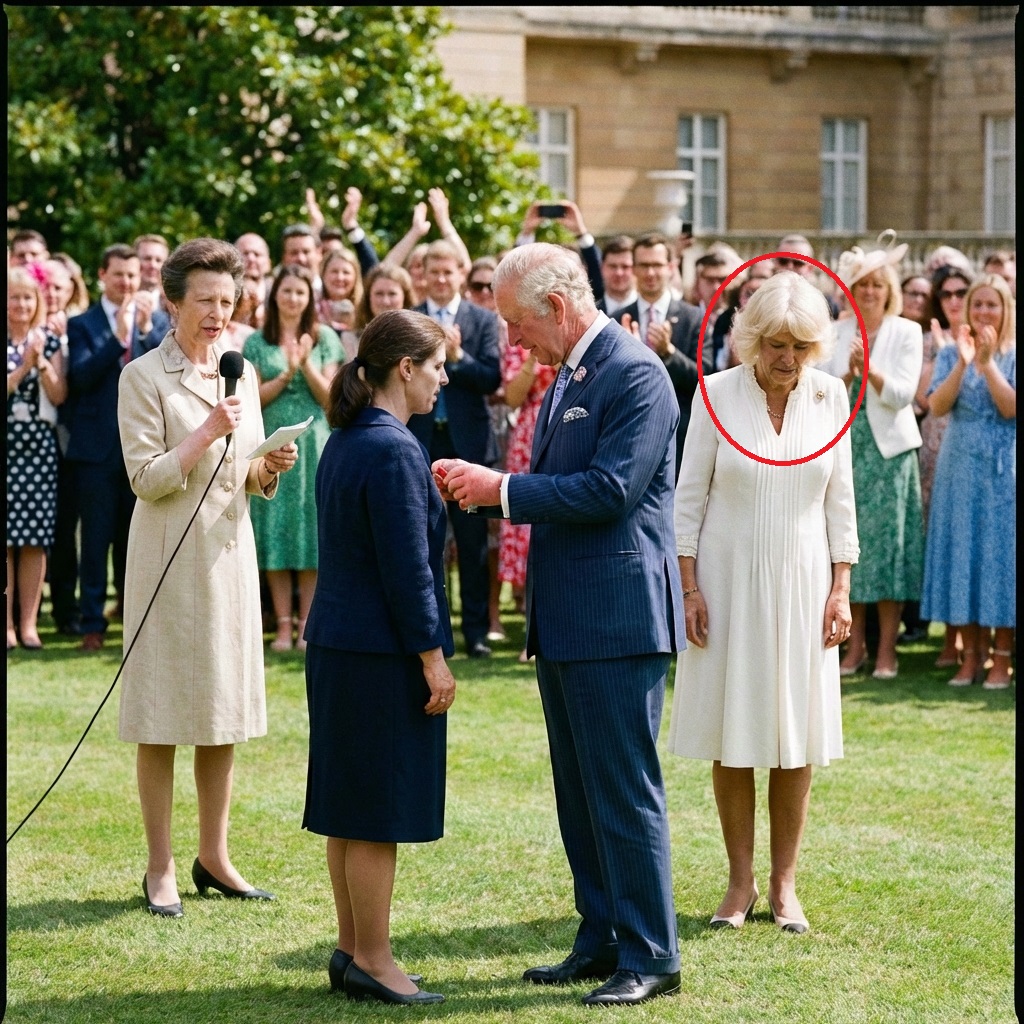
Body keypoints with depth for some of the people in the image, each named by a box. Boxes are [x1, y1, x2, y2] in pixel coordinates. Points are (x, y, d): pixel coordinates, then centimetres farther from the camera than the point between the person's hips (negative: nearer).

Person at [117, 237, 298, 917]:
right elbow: (146, 478, -12)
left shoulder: (242, 373, 11)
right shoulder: (144, 377, -6)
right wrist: (208, 432, -19)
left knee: (225, 713, 9)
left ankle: (214, 856, 19)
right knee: (161, 718, -1)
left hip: (230, 550, 6)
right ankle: (161, 869, 5)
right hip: (170, 555, -6)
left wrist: (269, 468, -6)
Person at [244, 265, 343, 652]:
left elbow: (329, 396, 1)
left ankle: (307, 624, 1)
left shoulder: (324, 339, 6)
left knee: (311, 529, -2)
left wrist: (306, 365, -14)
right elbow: (253, 397, 0)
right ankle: (283, 625, 1)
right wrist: (287, 373, -13)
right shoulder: (257, 343, 6)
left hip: (313, 443, 0)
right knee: (276, 533, -2)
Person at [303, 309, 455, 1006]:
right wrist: (432, 657, -14)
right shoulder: (394, 451, -18)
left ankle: (353, 950, 21)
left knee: (350, 806, 14)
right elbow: (407, 567, -19)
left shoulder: (344, 442, 11)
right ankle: (373, 961, 5)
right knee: (381, 810, -1)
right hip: (383, 654, -10)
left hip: (337, 646, 10)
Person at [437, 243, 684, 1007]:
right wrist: (485, 487, 3)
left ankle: (651, 957, 3)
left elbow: (611, 489, -22)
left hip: (617, 619, -10)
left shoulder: (635, 374, -15)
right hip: (565, 621, 10)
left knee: (624, 792, -4)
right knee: (580, 793, 14)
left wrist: (504, 488, -18)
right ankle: (603, 941, 23)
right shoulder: (569, 376, 15)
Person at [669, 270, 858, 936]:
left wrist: (841, 589, 1)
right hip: (729, 578, -2)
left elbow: (841, 501, 5)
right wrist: (689, 588, -7)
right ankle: (741, 882, 12)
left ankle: (785, 884, 12)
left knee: (796, 738, 3)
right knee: (732, 739, 2)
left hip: (802, 581, 2)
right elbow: (689, 496, -3)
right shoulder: (717, 394, -7)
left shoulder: (830, 396, -1)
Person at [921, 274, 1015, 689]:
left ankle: (1001, 657, 2)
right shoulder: (951, 354, 8)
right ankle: (971, 654, 10)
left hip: (1003, 469, -3)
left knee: (1000, 554, -3)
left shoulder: (1013, 355, 0)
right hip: (959, 468, 3)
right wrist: (963, 363, -17)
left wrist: (987, 361, -18)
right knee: (961, 554, 2)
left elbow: (1010, 408, -12)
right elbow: (937, 405, -6)